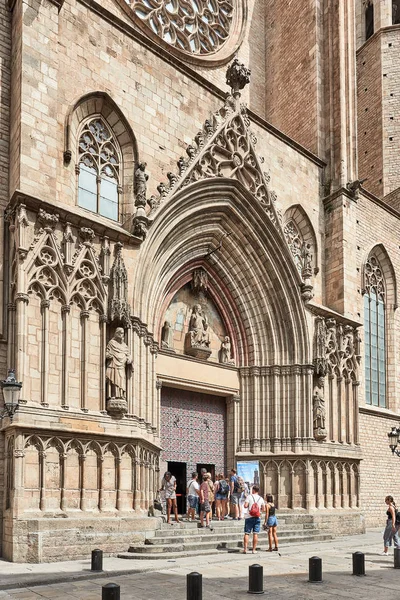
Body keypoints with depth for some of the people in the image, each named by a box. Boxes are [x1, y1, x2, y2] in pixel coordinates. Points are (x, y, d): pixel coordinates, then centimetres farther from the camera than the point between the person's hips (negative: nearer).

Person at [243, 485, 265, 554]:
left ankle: (245, 549, -3)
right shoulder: (261, 498, 5)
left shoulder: (249, 496, -5)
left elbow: (245, 506, -13)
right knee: (255, 534, 4)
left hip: (249, 517, -2)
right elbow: (263, 508, 8)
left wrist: (245, 505, 9)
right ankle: (254, 549, 4)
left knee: (247, 533, 1)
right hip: (257, 517, 2)